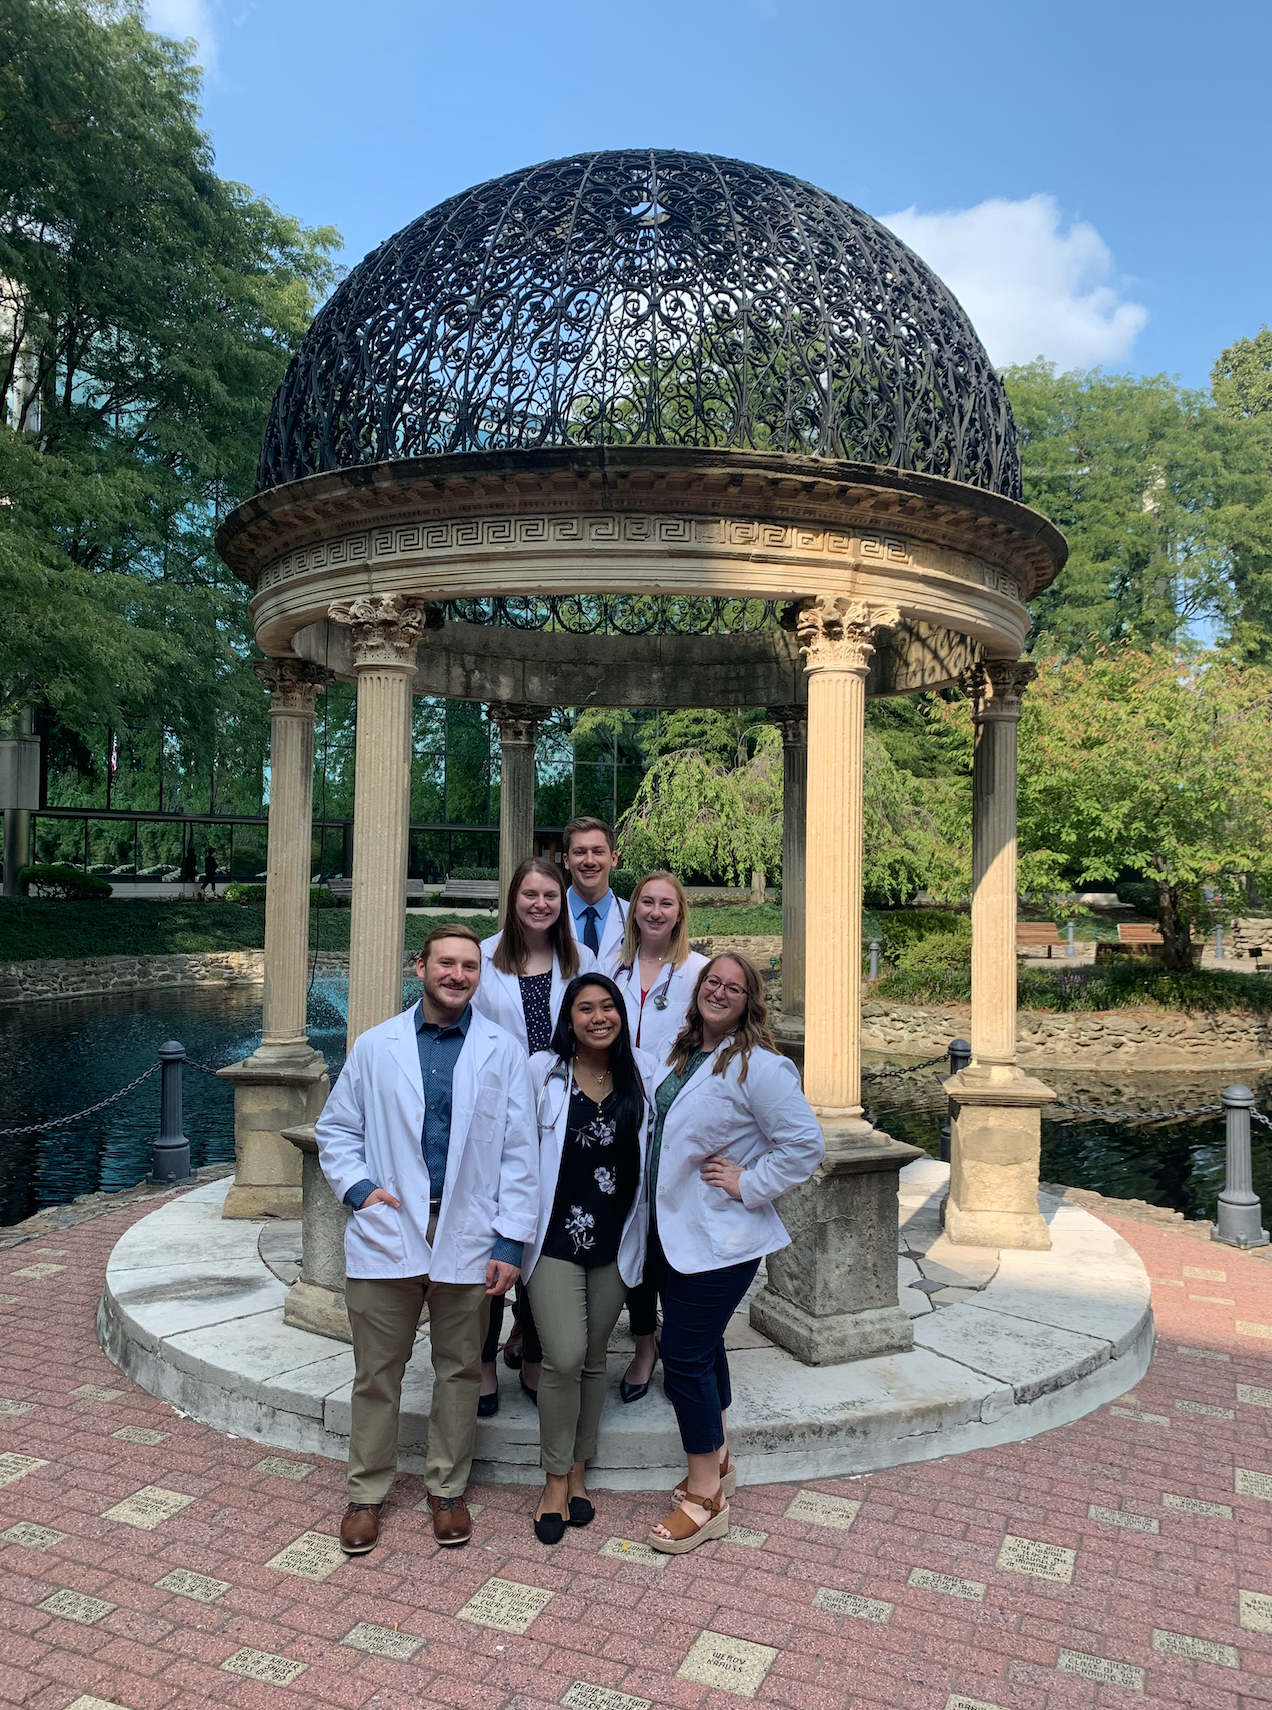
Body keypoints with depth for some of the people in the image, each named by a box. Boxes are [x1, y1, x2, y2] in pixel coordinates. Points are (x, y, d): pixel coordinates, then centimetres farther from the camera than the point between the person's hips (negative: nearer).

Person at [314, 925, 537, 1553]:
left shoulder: (503, 1052, 0)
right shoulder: (374, 1046, 3)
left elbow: (519, 1153, 0)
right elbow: (336, 1128, 11)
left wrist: (511, 1242, -5)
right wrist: (356, 1186, -7)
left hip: (467, 1236, 0)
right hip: (387, 1231, 0)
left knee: (459, 1369, 13)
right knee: (377, 1372, 10)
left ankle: (447, 1489, 31)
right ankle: (366, 1492, 28)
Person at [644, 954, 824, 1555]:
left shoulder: (759, 1066, -17)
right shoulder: (683, 1055, 7)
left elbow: (805, 1145, -18)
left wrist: (748, 1184, -17)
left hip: (718, 1240, -8)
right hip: (673, 1230, 8)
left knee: (684, 1355, -5)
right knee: (701, 1347, 18)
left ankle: (706, 1499, 11)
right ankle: (719, 1464, 36)